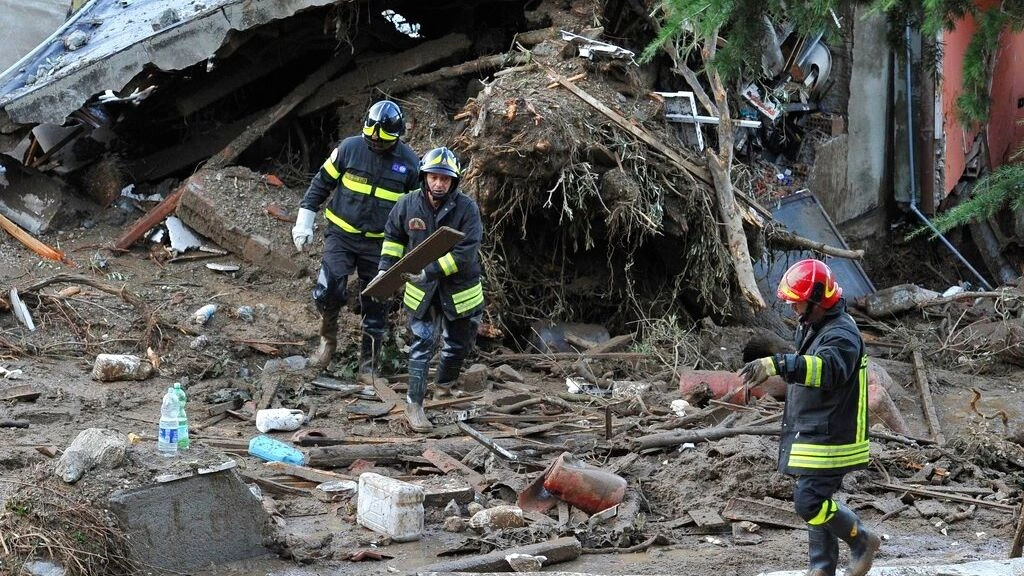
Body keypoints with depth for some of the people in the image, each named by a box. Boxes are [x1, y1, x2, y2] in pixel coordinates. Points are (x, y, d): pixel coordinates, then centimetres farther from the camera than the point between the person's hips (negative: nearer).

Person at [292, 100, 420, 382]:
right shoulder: (349, 148, -7)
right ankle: (328, 339, 8)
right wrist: (304, 223, 2)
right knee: (329, 290, -19)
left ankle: (368, 366, 19)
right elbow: (321, 183, 4)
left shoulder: (409, 162, -5)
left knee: (376, 307, 5)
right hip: (341, 234, -1)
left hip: (379, 243, 1)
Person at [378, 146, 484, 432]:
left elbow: (465, 252, -25)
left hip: (458, 290, 0)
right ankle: (414, 404, -5)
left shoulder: (466, 208, -19)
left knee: (458, 343, 18)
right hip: (422, 291, 0)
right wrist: (385, 268, 1)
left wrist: (430, 271, -30)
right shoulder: (408, 205, -9)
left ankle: (445, 387, 45)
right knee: (422, 344, -9)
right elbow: (393, 237, 11)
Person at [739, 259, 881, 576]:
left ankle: (863, 541, 7)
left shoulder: (841, 335, -22)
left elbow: (826, 367, -43)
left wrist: (777, 364, -55)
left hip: (829, 439, -10)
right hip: (811, 433, 10)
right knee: (816, 501, 13)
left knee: (810, 502, -12)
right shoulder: (811, 327, 11)